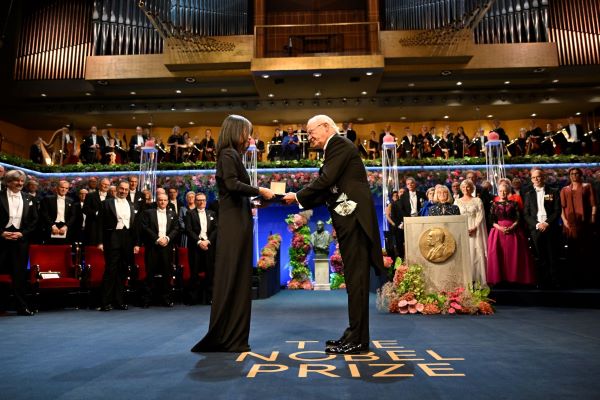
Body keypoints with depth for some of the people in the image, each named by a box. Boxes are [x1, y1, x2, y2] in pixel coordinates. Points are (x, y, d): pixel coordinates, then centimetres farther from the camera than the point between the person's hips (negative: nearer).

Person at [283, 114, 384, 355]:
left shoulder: (339, 144, -4)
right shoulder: (335, 150, 23)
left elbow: (325, 180, -15)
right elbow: (328, 190, 17)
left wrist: (298, 197, -3)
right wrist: (301, 200, 8)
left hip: (353, 218, -10)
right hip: (347, 220, 10)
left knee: (355, 278, -7)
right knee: (353, 278, 12)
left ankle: (357, 340, 0)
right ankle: (355, 335, 20)